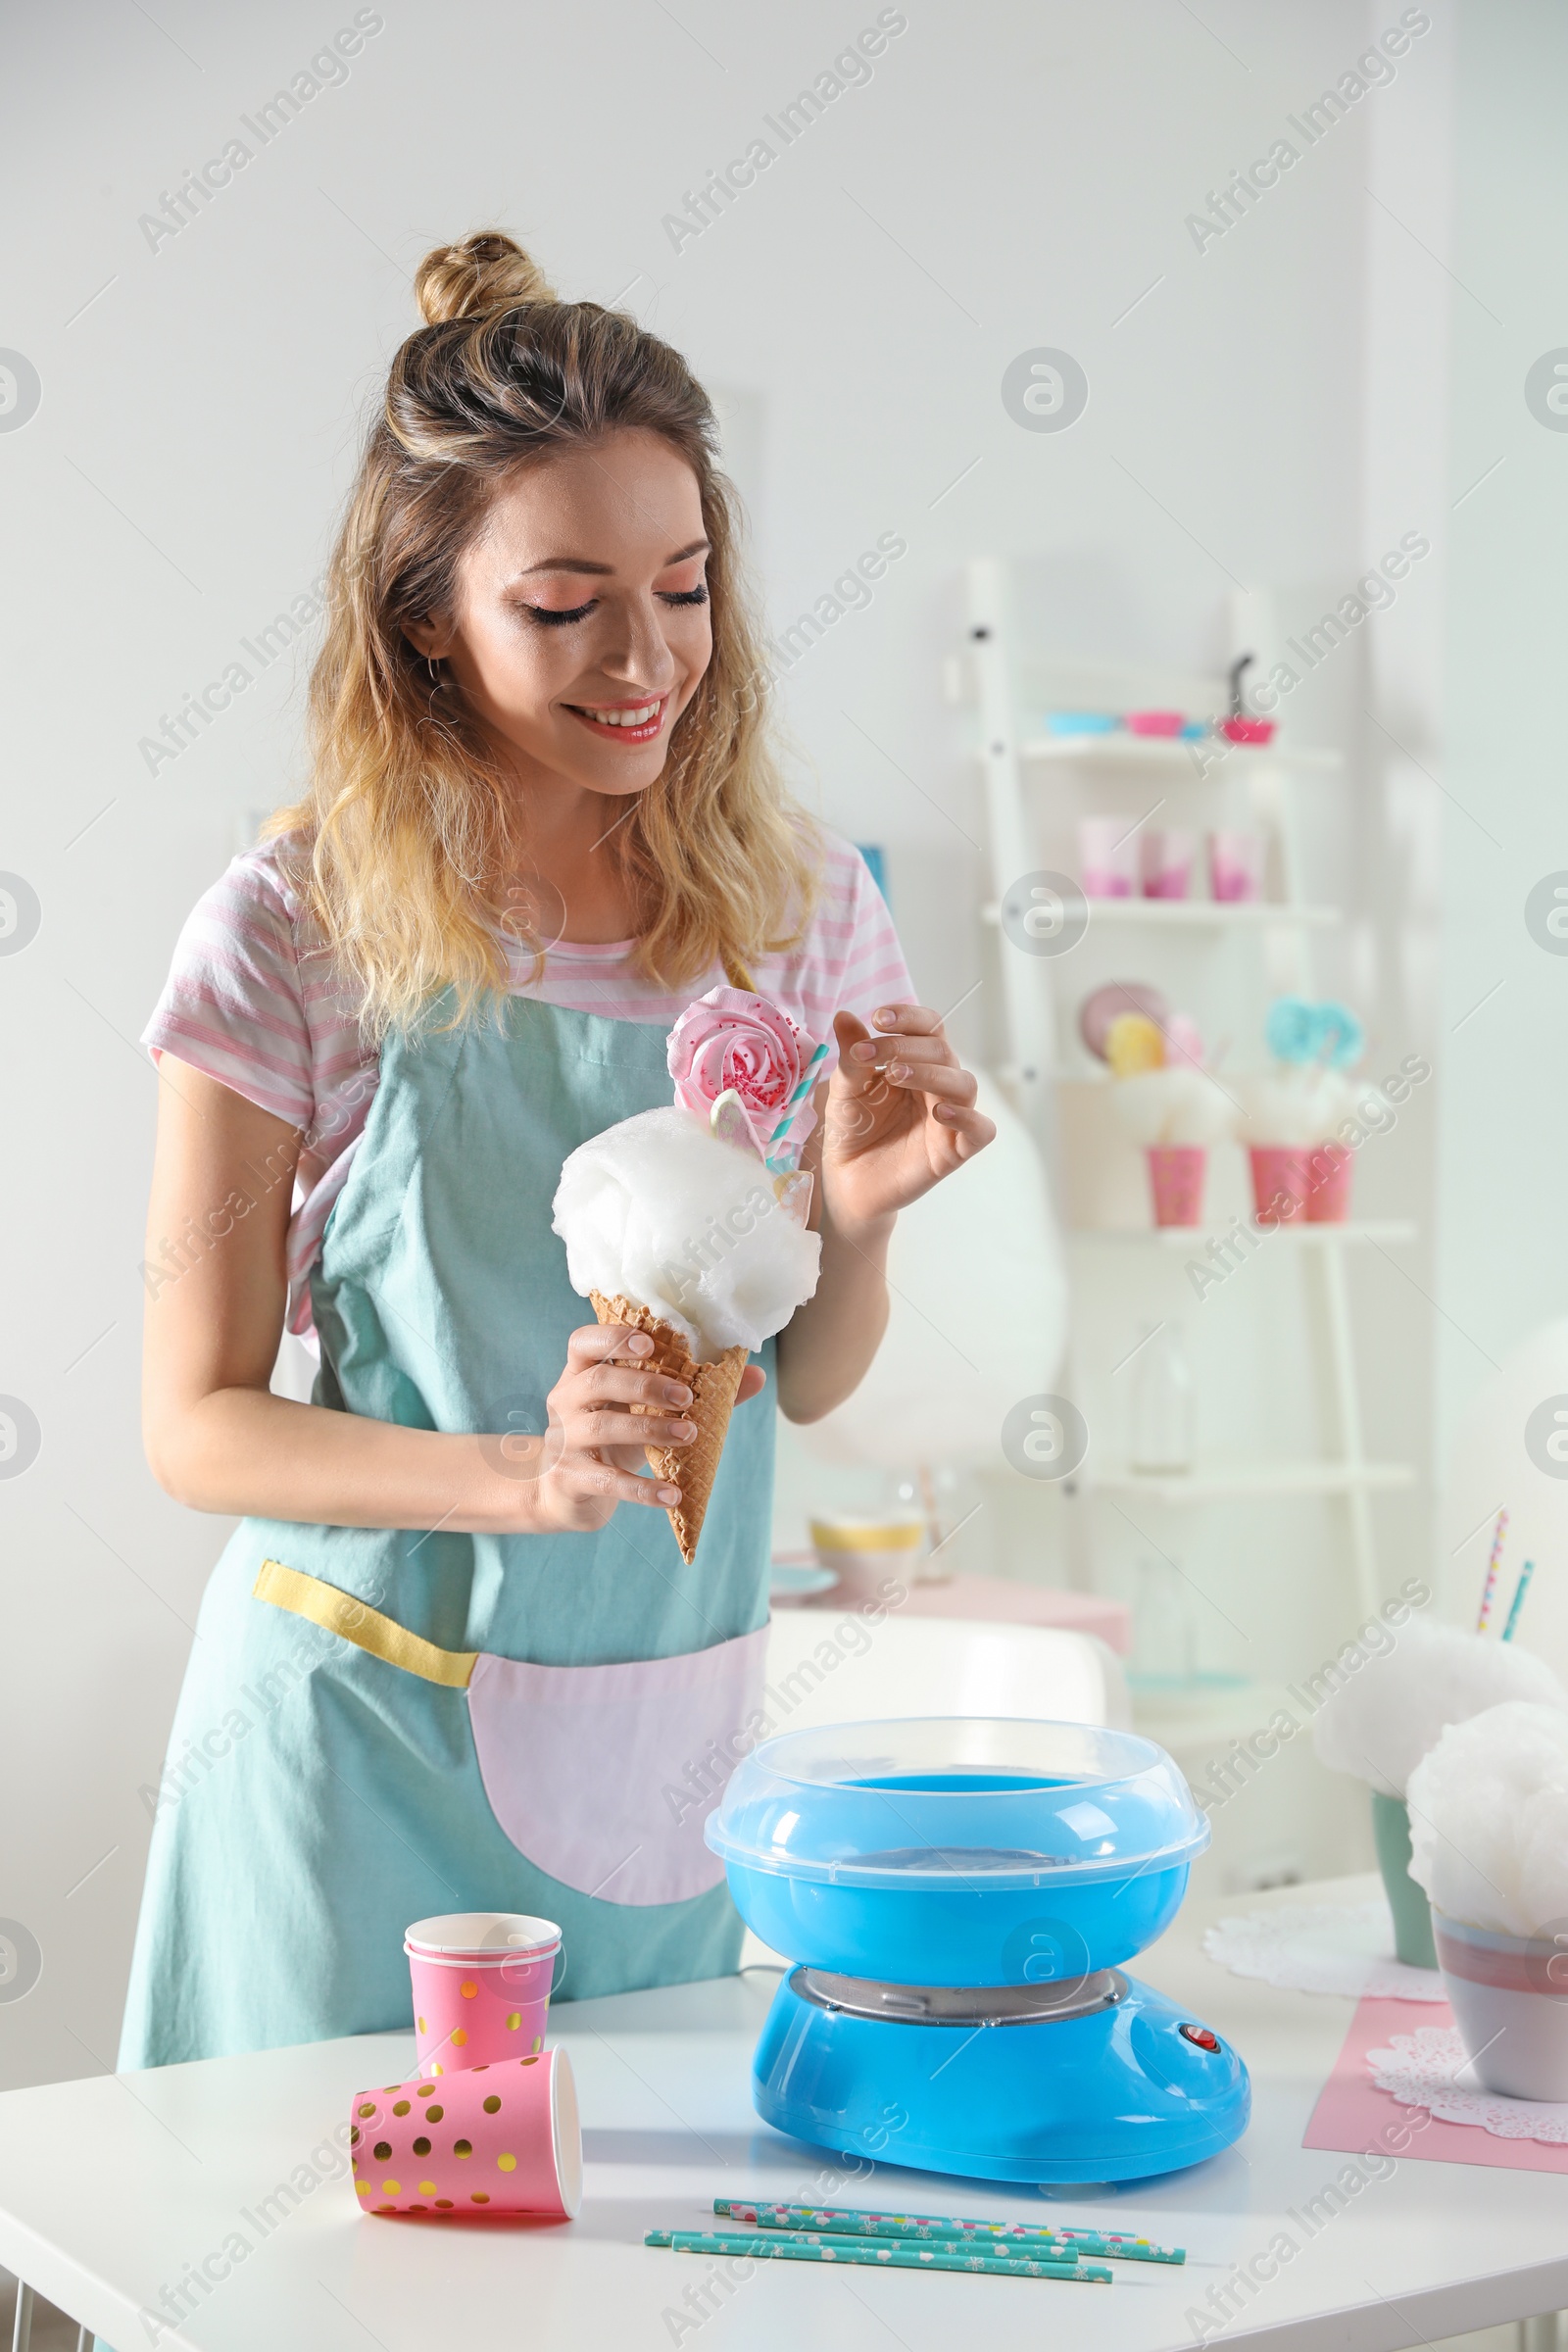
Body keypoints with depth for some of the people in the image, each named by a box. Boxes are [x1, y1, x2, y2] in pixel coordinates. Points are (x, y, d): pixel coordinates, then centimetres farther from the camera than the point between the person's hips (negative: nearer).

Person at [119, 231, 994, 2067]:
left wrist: (857, 1220, -14)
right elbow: (199, 1426, -8)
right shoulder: (292, 937, -12)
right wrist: (530, 1478, -22)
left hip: (670, 1728, 3)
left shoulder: (792, 903, -2)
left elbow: (807, 1382, 6)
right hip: (366, 1728, -3)